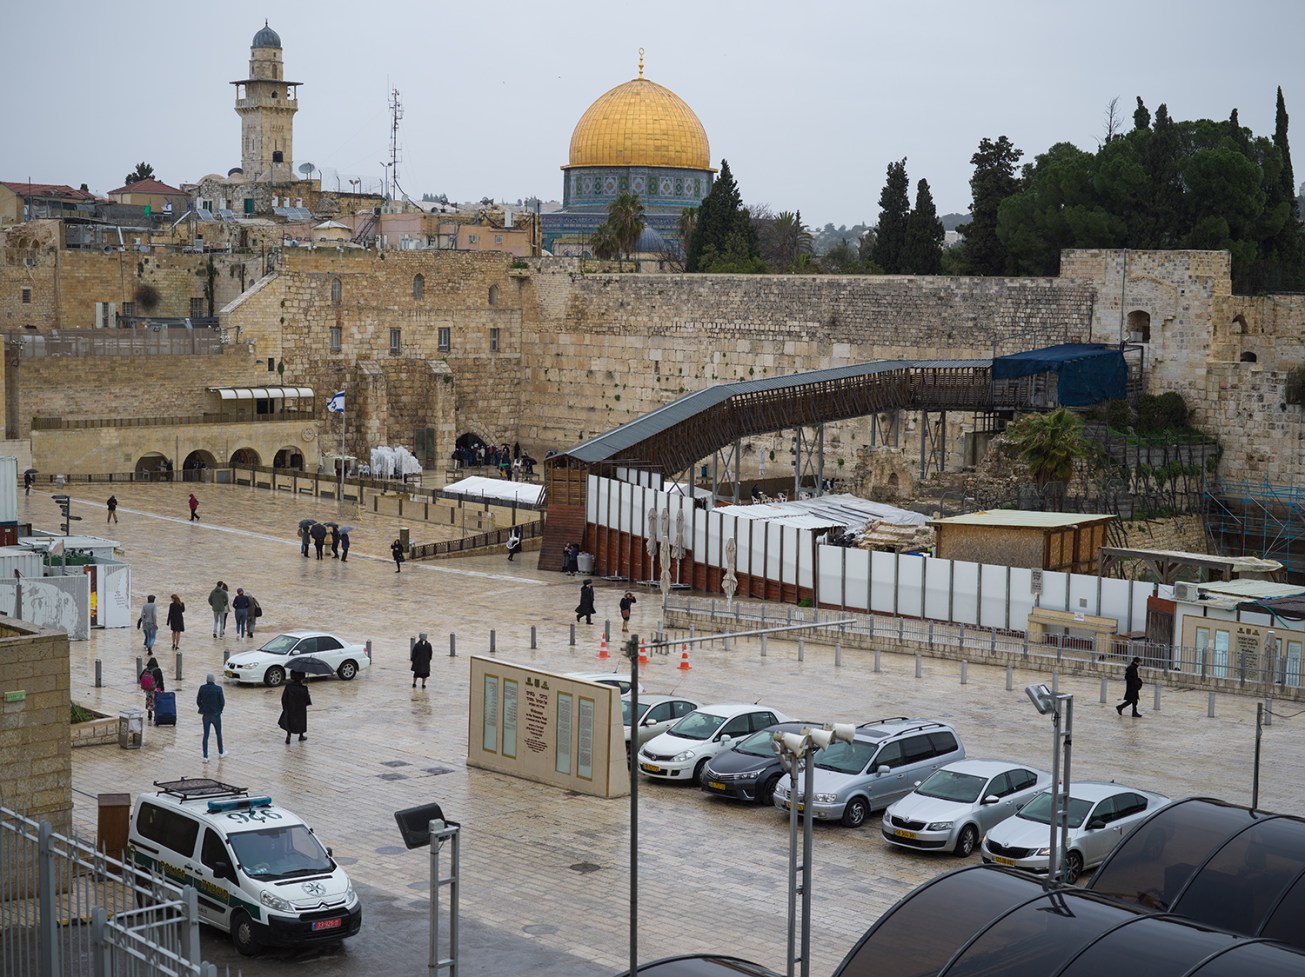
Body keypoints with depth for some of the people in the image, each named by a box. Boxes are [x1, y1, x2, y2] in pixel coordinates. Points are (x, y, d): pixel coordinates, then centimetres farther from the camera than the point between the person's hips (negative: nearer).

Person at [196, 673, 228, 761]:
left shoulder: (202, 688, -6)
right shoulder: (218, 689, -13)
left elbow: (198, 701, -1)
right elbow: (222, 702, -10)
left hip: (206, 714, 2)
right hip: (216, 714, -2)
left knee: (206, 735, 6)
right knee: (219, 734, 17)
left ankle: (205, 757, 4)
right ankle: (221, 753, 31)